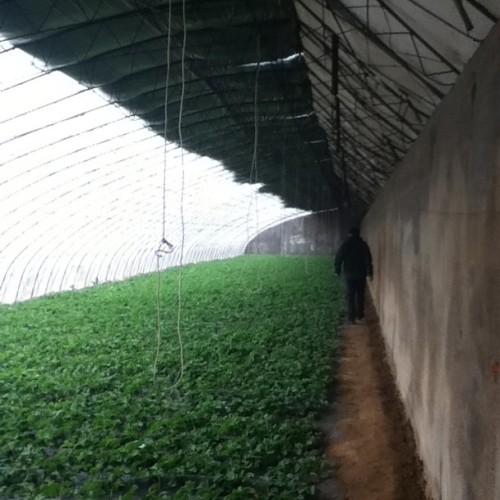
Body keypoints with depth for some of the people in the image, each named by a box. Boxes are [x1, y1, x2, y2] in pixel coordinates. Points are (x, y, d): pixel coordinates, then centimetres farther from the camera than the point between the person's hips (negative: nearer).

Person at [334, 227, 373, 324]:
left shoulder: (345, 244, -1)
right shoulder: (363, 244, -2)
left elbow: (338, 258, -1)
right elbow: (368, 259, -8)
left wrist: (337, 270, 8)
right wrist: (370, 272, -7)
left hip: (349, 273, 0)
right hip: (361, 273, 0)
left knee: (350, 295, 2)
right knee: (360, 294, 15)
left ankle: (351, 317, -3)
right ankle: (360, 314, 21)